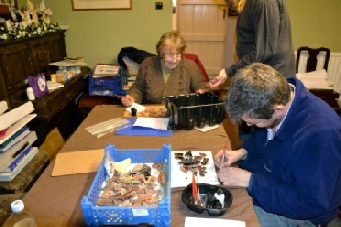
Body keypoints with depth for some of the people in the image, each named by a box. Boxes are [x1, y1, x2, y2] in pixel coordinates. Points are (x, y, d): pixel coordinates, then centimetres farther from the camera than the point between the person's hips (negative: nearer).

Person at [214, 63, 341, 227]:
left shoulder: (321, 133, -35)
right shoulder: (272, 98, -14)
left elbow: (311, 204, -28)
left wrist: (250, 181, -27)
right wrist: (242, 152, -12)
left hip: (298, 212, -6)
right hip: (265, 180, 7)